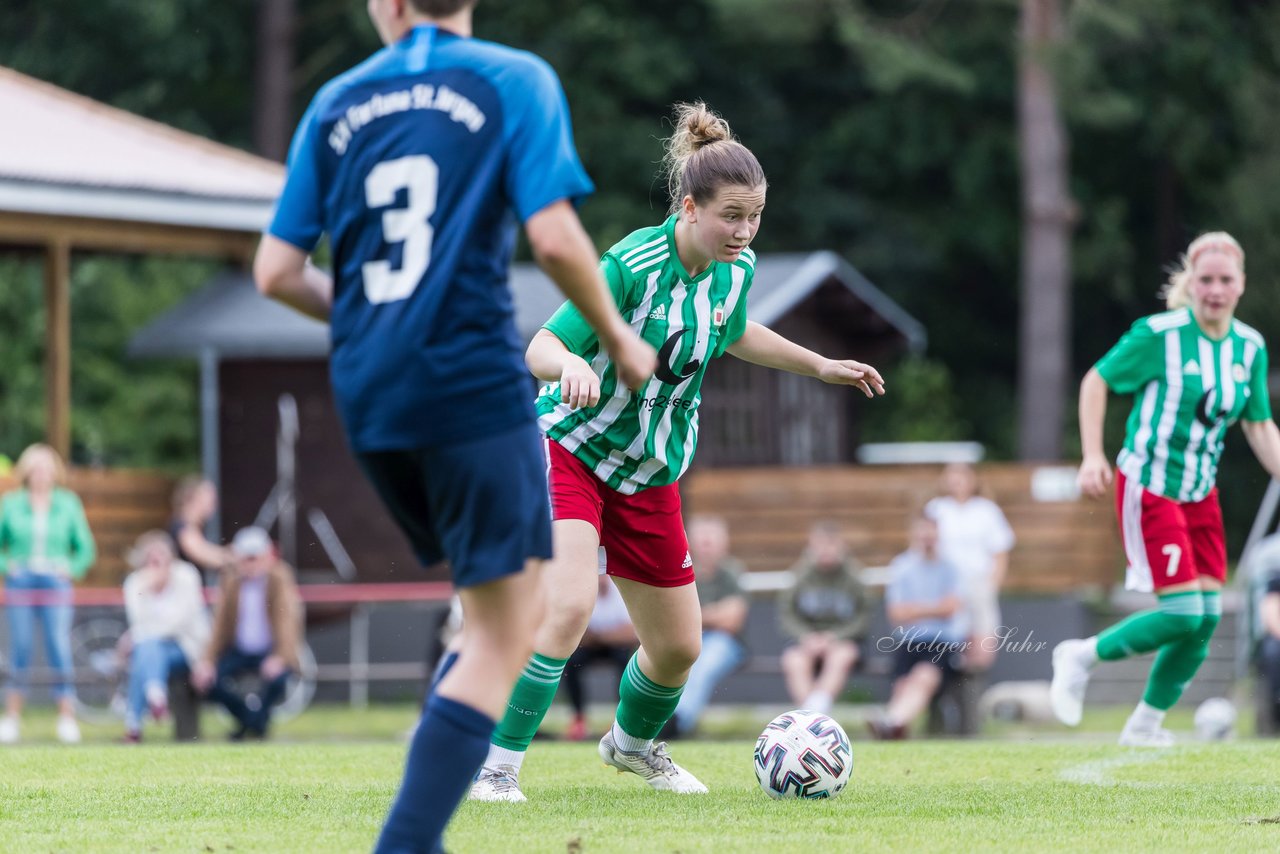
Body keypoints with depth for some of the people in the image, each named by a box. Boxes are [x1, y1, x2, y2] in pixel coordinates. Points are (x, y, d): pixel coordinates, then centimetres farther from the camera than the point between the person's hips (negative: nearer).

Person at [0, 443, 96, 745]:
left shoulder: (68, 504, 7)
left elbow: (86, 548, 13)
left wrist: (72, 570, -2)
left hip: (55, 584, 0)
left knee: (60, 650, -9)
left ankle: (67, 718, -6)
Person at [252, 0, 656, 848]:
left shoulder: (338, 102, 11)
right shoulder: (515, 81, -1)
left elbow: (277, 273, 9)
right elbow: (554, 236, -11)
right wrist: (618, 338, 4)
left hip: (368, 396, 6)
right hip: (476, 386, -6)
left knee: (502, 613, 21)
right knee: (504, 637, -3)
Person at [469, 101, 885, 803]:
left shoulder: (734, 268, -5)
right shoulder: (633, 264, -25)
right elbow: (538, 348, -26)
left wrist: (821, 366, 21)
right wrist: (570, 362, -48)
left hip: (649, 475, 6)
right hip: (569, 449, -6)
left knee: (678, 647, 11)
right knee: (568, 606, -29)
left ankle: (632, 743, 43)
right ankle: (497, 765, -18)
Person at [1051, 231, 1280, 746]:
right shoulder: (1159, 335, -15)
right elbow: (1096, 381, -5)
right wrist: (1092, 456, -13)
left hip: (1201, 494, 6)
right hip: (1148, 487, -6)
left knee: (1206, 619, 0)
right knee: (1182, 615, -15)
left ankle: (1145, 724, 18)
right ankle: (1082, 657, 9)